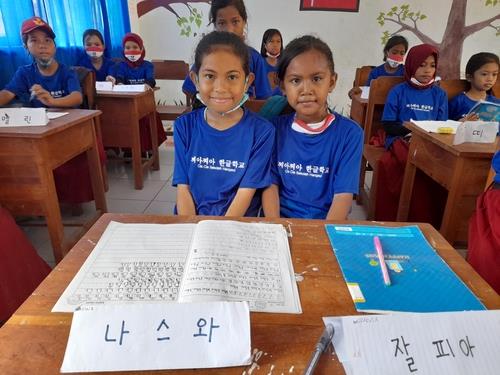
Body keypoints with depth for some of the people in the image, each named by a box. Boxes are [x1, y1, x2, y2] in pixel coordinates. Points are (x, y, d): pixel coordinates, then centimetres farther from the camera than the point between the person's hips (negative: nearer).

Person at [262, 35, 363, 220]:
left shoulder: (350, 132, -4)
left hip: (327, 223, -1)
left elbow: (343, 196, -8)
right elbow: (271, 184, -1)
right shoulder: (276, 127, 1)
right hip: (282, 220, 1)